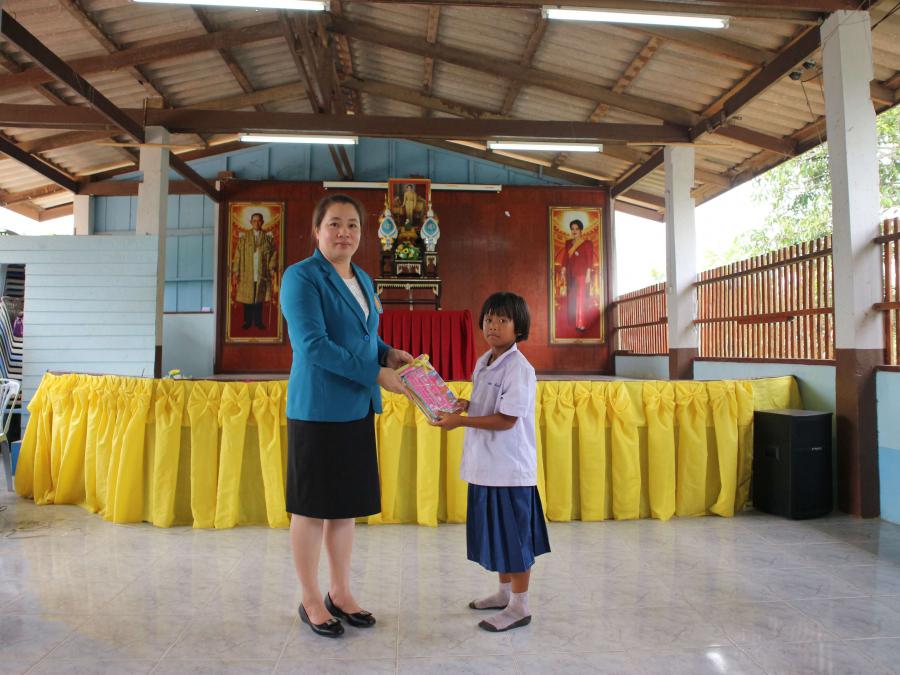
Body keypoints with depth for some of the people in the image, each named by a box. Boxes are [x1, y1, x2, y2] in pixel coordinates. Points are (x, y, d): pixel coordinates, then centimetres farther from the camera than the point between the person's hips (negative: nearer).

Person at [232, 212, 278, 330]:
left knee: (259, 298, 6)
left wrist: (272, 267, -8)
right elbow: (238, 255, 1)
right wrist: (235, 273, -4)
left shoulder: (268, 237, 6)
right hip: (246, 274, 0)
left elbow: (274, 253, 4)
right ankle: (247, 321, 15)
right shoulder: (243, 237, 4)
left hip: (262, 274, 0)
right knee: (247, 298, 4)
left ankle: (258, 321, 17)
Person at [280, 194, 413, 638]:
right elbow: (314, 345, -20)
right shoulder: (302, 277, -10)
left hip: (357, 409, 7)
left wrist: (388, 353, 3)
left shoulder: (363, 279, 13)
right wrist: (376, 375, -20)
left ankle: (340, 593, 31)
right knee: (312, 507, 5)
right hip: (318, 410, -7)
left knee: (347, 504, 15)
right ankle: (311, 601, 23)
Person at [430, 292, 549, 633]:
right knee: (494, 532, 19)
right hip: (486, 465, 9)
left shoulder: (519, 369, -17)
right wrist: (466, 404, 2)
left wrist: (460, 421, -19)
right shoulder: (483, 363, 9)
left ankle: (519, 606, 18)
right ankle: (504, 592, 37)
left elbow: (506, 419, -21)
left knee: (513, 535, 3)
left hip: (510, 467, -9)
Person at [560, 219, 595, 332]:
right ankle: (574, 323, 16)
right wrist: (563, 270, 3)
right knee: (572, 299, 8)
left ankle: (582, 325, -6)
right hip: (571, 275, 6)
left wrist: (588, 274, -14)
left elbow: (590, 260, -9)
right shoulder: (568, 243, 13)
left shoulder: (587, 243, -4)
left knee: (582, 299, -7)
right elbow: (565, 258, 11)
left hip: (582, 274, -6)